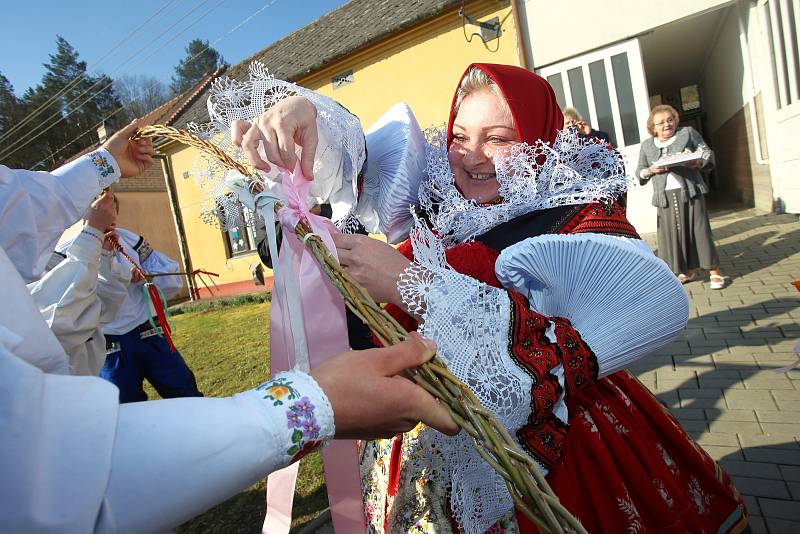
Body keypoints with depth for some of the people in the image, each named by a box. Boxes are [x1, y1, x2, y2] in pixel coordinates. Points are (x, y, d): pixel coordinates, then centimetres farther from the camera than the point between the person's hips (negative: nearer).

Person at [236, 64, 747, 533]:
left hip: (547, 452, -3)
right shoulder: (441, 208, -3)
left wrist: (413, 284, -35)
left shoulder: (590, 223, -15)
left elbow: (575, 356, -30)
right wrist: (302, 112, -20)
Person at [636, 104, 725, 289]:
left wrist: (698, 162, -15)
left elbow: (707, 153, 6)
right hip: (665, 196, 2)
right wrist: (650, 170, -7)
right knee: (674, 233, 4)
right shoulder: (646, 145, 14)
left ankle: (714, 272, 3)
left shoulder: (688, 133, 8)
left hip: (690, 191, -2)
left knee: (699, 230, -4)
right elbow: (639, 172, 14)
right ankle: (687, 271, 18)